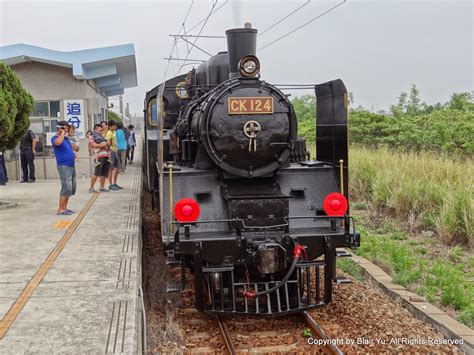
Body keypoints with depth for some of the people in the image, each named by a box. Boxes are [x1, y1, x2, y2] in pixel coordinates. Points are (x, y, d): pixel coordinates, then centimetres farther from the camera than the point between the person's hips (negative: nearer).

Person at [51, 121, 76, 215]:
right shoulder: (55, 138, -7)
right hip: (64, 166, -9)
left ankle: (64, 208, 17)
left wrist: (75, 148, 13)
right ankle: (60, 209, -7)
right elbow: (58, 142, -33)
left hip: (71, 165, 9)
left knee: (72, 189, 9)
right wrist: (62, 132, -18)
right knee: (67, 188, -13)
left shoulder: (66, 138, 17)